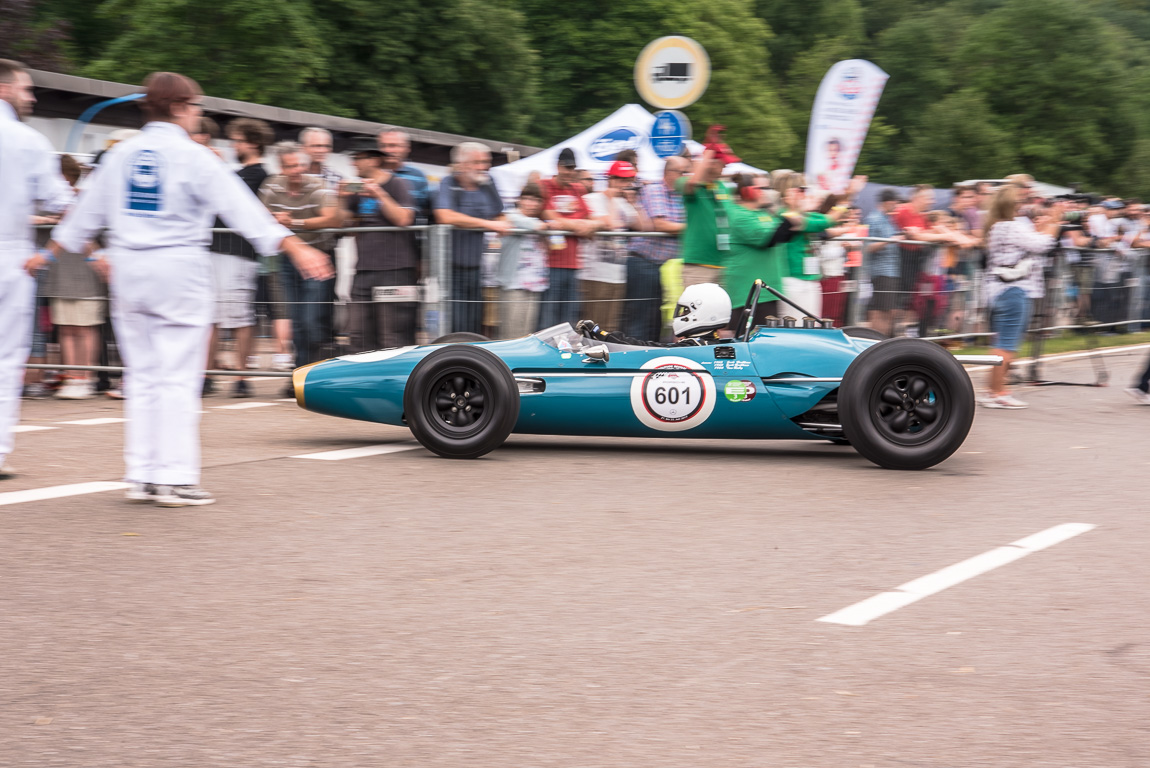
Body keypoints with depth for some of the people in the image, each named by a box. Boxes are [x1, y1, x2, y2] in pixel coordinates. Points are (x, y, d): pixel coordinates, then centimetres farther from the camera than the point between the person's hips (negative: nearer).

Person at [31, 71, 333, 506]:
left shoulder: (122, 154, 9)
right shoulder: (193, 156, -7)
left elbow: (87, 210, 17)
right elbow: (241, 208, -14)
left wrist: (50, 253, 30)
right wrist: (294, 248, -16)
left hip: (128, 267, 6)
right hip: (179, 266, -6)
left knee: (141, 376, 11)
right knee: (179, 378, -2)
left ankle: (141, 476, 13)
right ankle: (175, 479, -3)